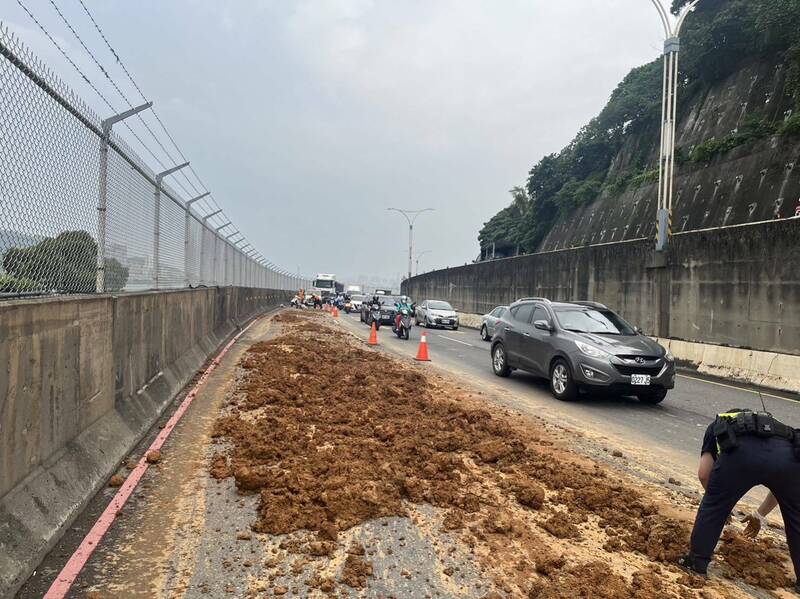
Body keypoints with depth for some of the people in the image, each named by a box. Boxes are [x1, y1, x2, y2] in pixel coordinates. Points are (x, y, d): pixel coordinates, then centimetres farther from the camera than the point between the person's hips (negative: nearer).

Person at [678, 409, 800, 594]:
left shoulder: (718, 424, 37)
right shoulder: (771, 423, 46)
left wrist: (722, 498, 43)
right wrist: (760, 515, 58)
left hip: (741, 452, -3)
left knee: (713, 507, 19)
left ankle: (697, 563, 25)